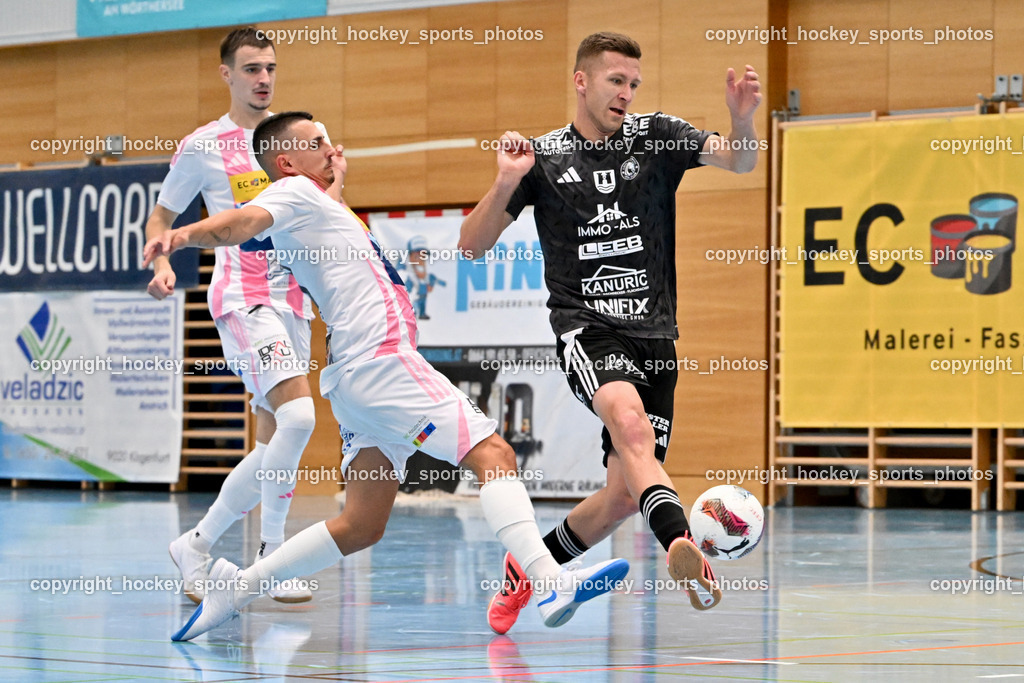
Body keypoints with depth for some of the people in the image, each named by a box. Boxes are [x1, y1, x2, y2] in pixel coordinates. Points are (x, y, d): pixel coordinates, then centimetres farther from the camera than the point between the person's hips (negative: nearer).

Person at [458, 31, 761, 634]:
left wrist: (743, 120, -30)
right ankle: (681, 544, -54)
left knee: (624, 494, 1)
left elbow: (740, 161, -8)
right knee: (630, 421, -34)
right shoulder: (543, 157, 4)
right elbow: (471, 245, 4)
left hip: (654, 333, 3)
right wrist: (506, 184, -13)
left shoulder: (657, 135, 6)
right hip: (586, 327, -3)